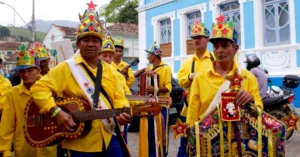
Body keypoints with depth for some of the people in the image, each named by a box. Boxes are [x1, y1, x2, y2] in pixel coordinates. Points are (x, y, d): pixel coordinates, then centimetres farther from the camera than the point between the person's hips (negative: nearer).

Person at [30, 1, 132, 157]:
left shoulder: (109, 70, 8)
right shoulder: (66, 68, -6)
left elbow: (118, 97, 9)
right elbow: (39, 88, -9)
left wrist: (123, 112, -11)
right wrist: (56, 112, -21)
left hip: (109, 136, 4)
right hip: (80, 140, -4)